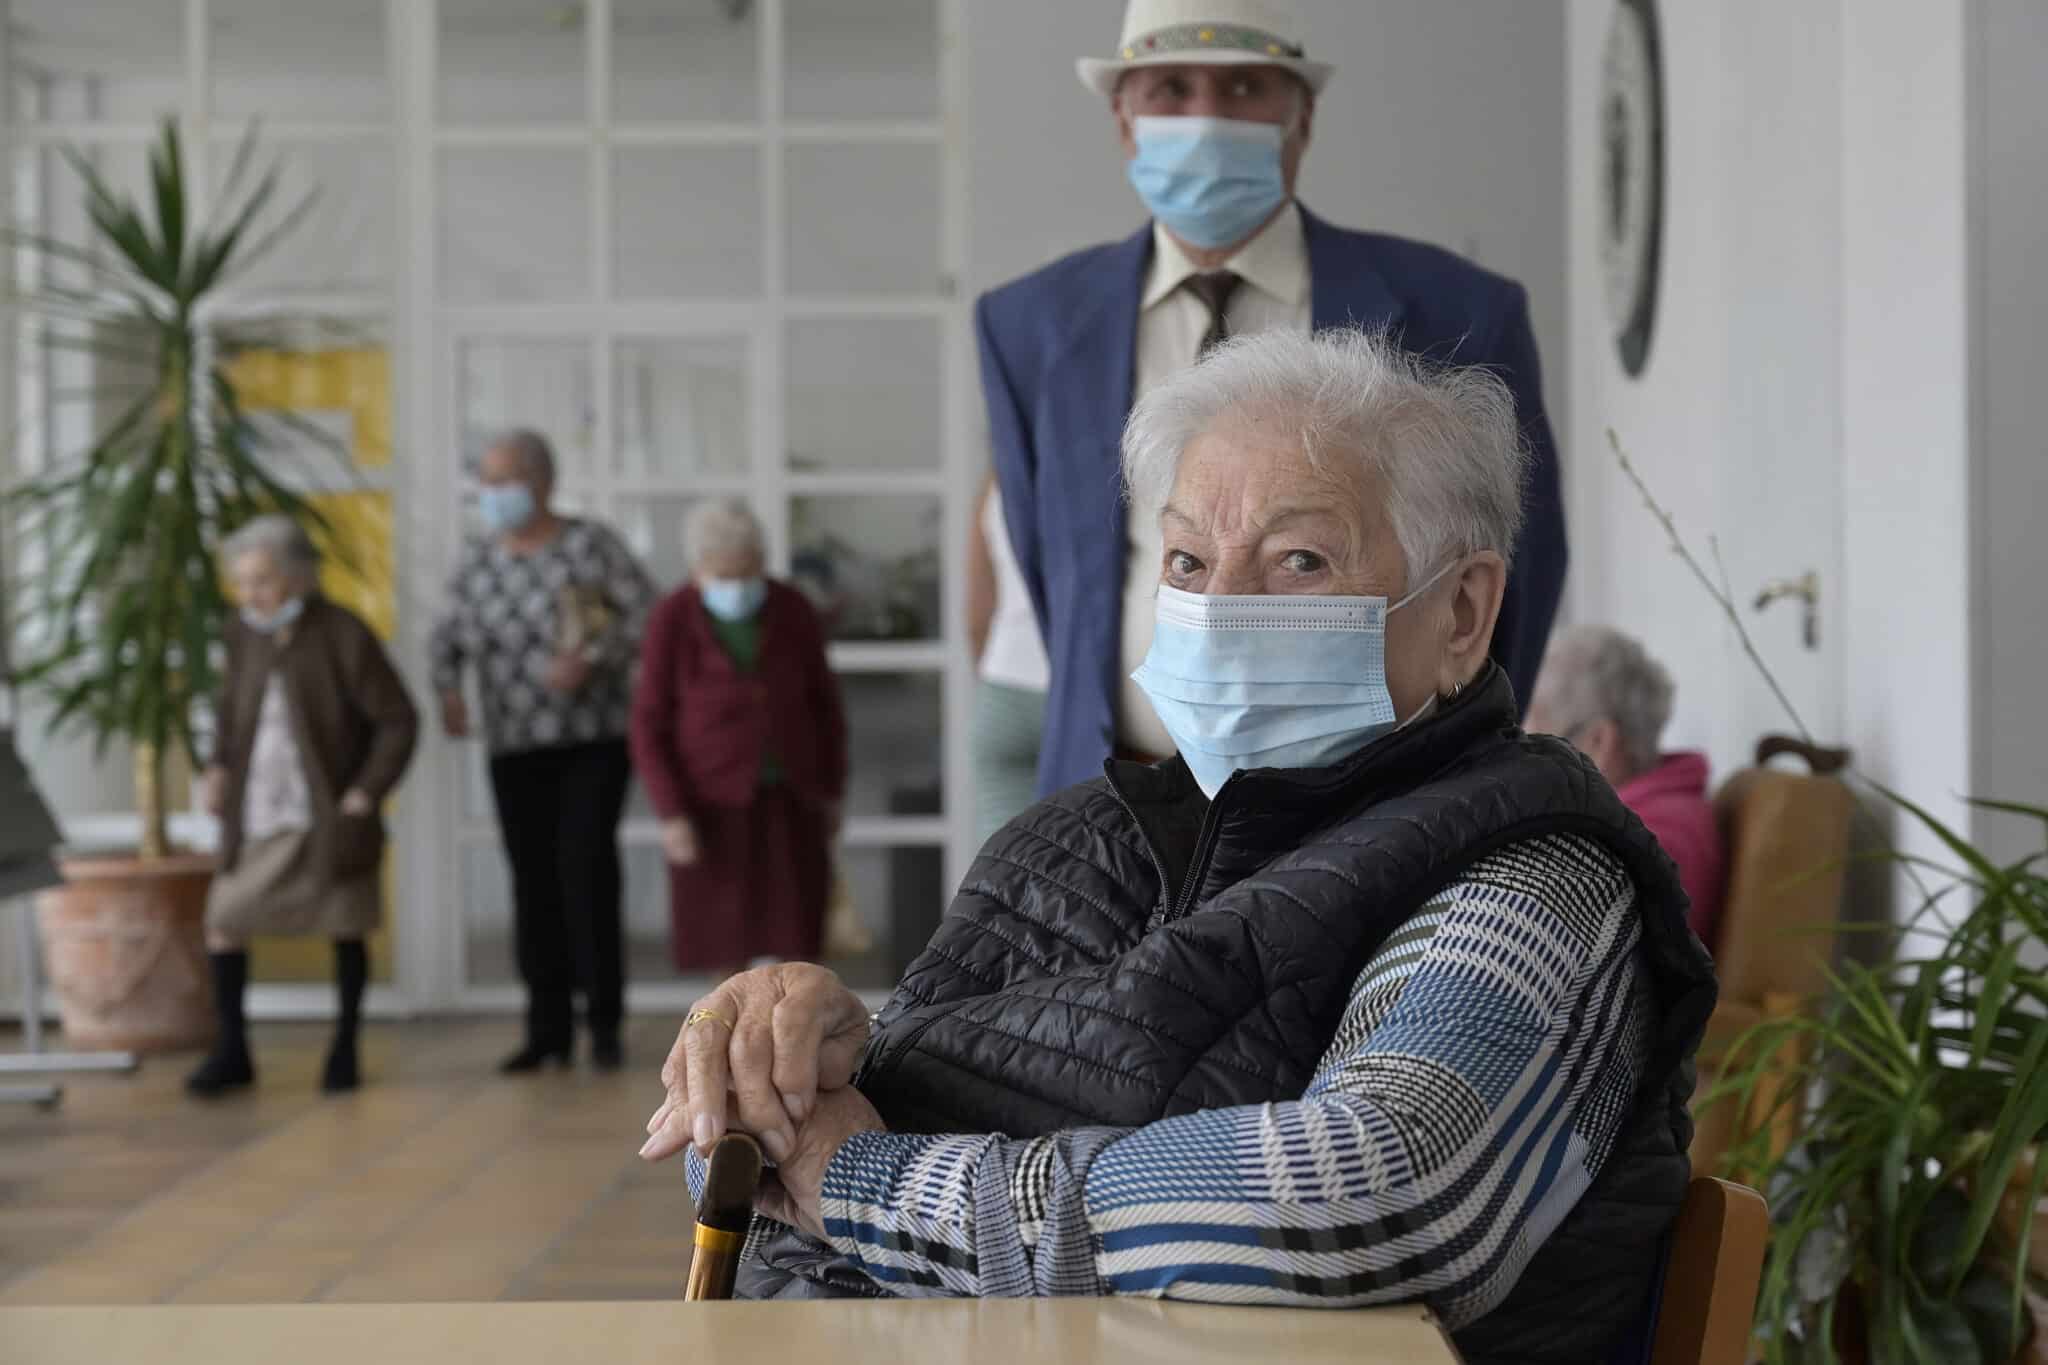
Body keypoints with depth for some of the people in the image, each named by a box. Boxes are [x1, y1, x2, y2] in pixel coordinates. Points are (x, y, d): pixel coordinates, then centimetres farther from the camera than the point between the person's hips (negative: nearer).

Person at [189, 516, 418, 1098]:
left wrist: (366, 793, -16)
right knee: (223, 920, 0)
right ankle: (231, 1052, 13)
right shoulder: (244, 635, 2)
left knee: (344, 929, 5)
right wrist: (219, 769, 4)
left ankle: (344, 1050, 21)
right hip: (257, 816, 5)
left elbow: (399, 719, -11)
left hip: (330, 817, -5)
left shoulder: (343, 635, -14)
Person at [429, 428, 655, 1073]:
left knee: (586, 866, -14)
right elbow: (449, 638, 16)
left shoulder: (590, 546, -6)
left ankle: (604, 1020, -4)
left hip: (594, 739, -3)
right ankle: (548, 1028, 11)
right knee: (534, 881, 2)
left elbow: (649, 619, -9)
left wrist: (590, 660, -23)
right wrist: (448, 691, -4)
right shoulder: (477, 562, 5)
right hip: (515, 751, 4)